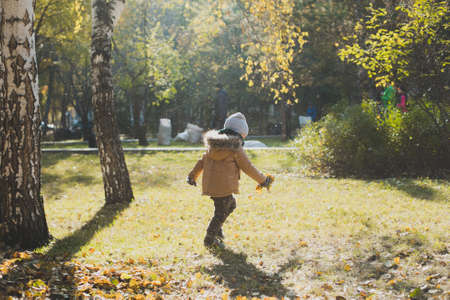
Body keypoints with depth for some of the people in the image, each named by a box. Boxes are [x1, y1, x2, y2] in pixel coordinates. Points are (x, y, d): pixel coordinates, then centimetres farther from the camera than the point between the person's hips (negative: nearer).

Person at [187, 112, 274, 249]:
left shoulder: (214, 145, 11)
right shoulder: (236, 148, -10)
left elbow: (202, 160, 19)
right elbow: (248, 168, -5)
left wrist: (193, 175, 30)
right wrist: (263, 180, 7)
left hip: (209, 184, 8)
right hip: (224, 186, -8)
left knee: (231, 204, 25)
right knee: (221, 213, 7)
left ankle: (216, 230, 23)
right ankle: (210, 240, 15)